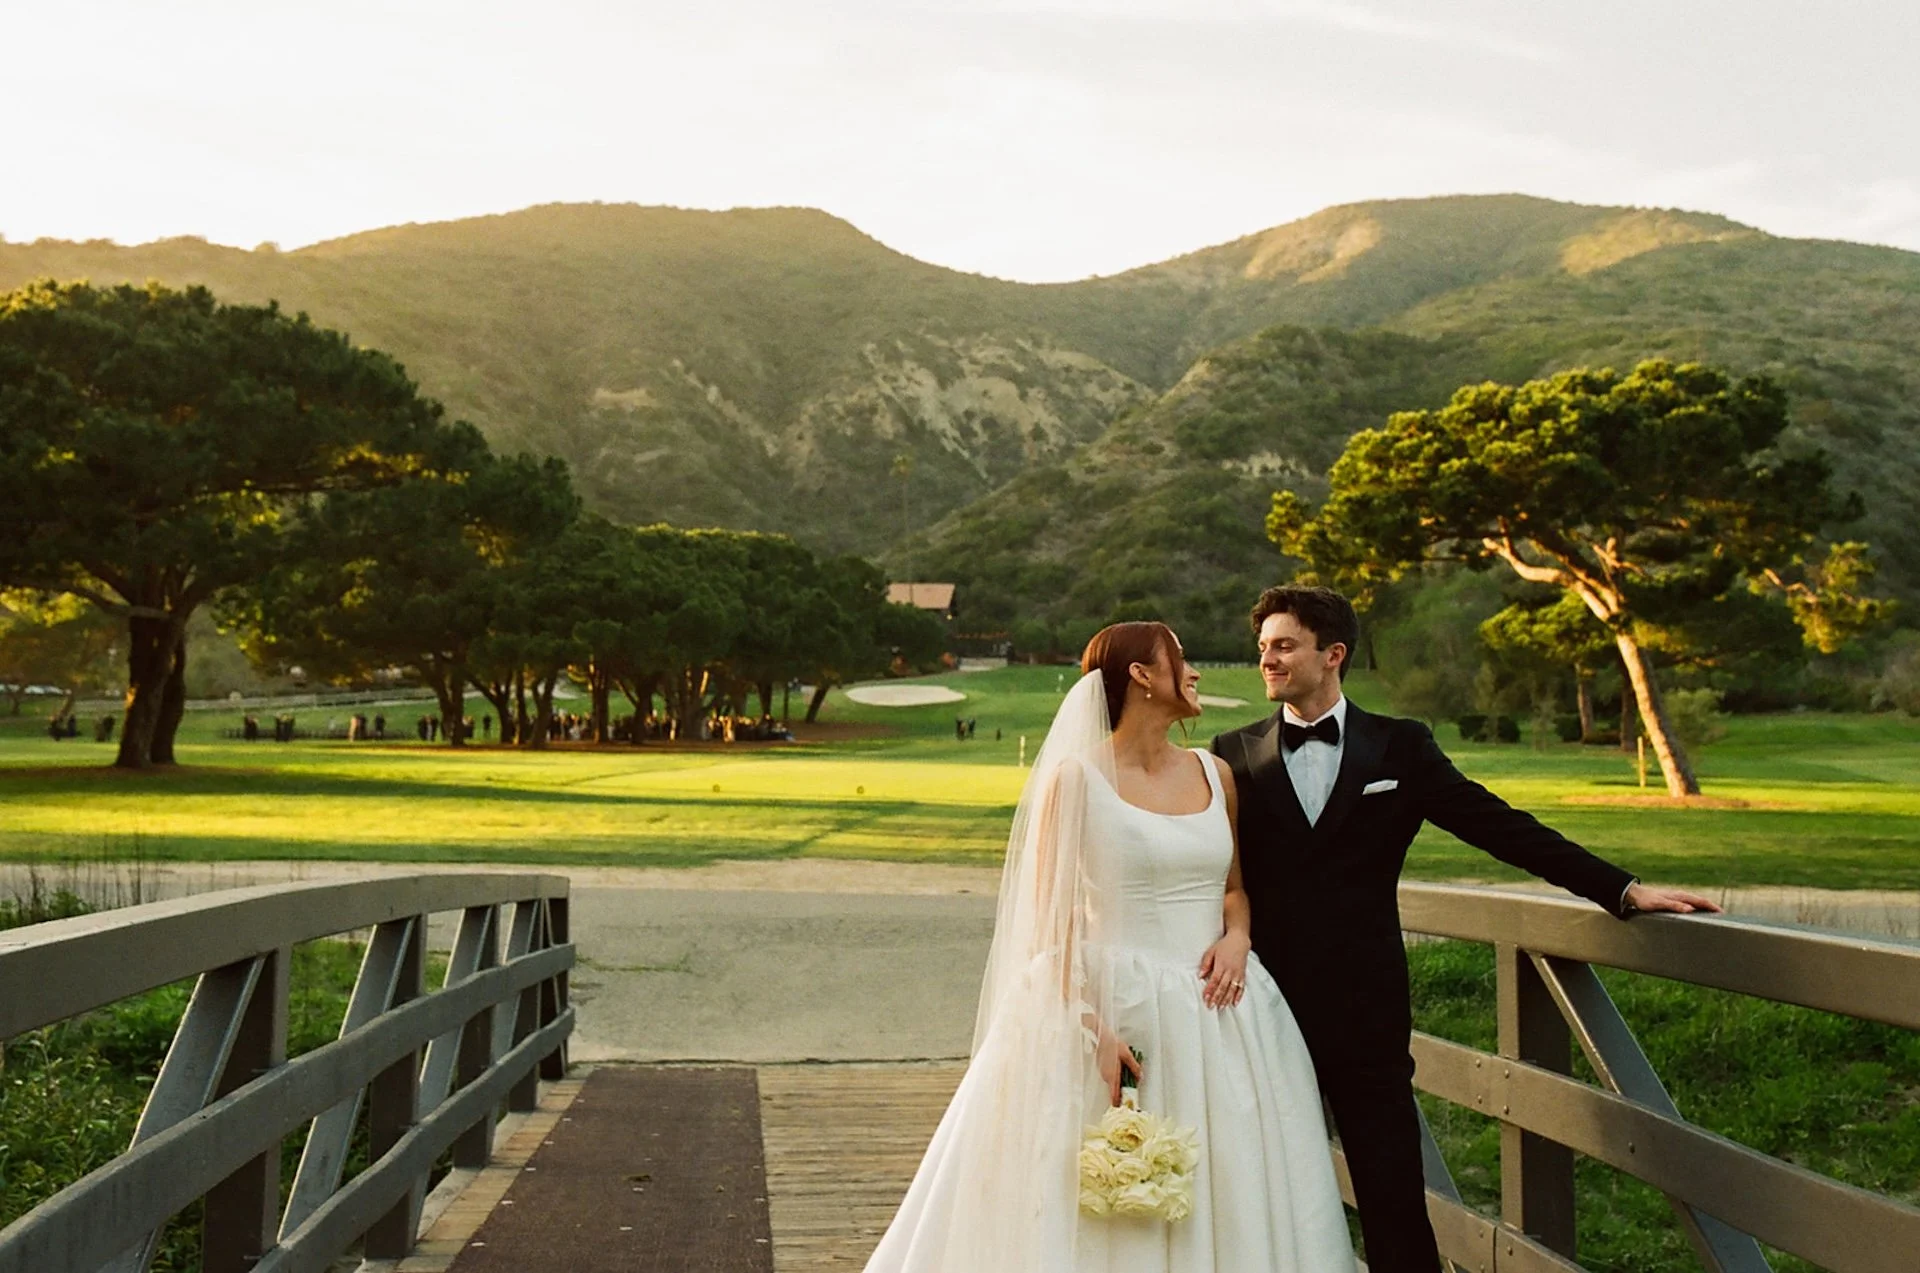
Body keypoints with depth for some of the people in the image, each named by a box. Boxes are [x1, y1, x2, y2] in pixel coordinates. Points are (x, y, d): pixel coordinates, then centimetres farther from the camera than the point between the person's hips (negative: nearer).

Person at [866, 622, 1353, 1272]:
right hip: (1118, 1006, -5)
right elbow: (1051, 916, -8)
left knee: (1225, 1197, 8)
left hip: (1217, 1015, 5)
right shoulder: (1078, 777, -6)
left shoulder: (1214, 775, 9)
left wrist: (1236, 934, -2)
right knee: (1106, 1217, 1)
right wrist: (1091, 1030, -17)